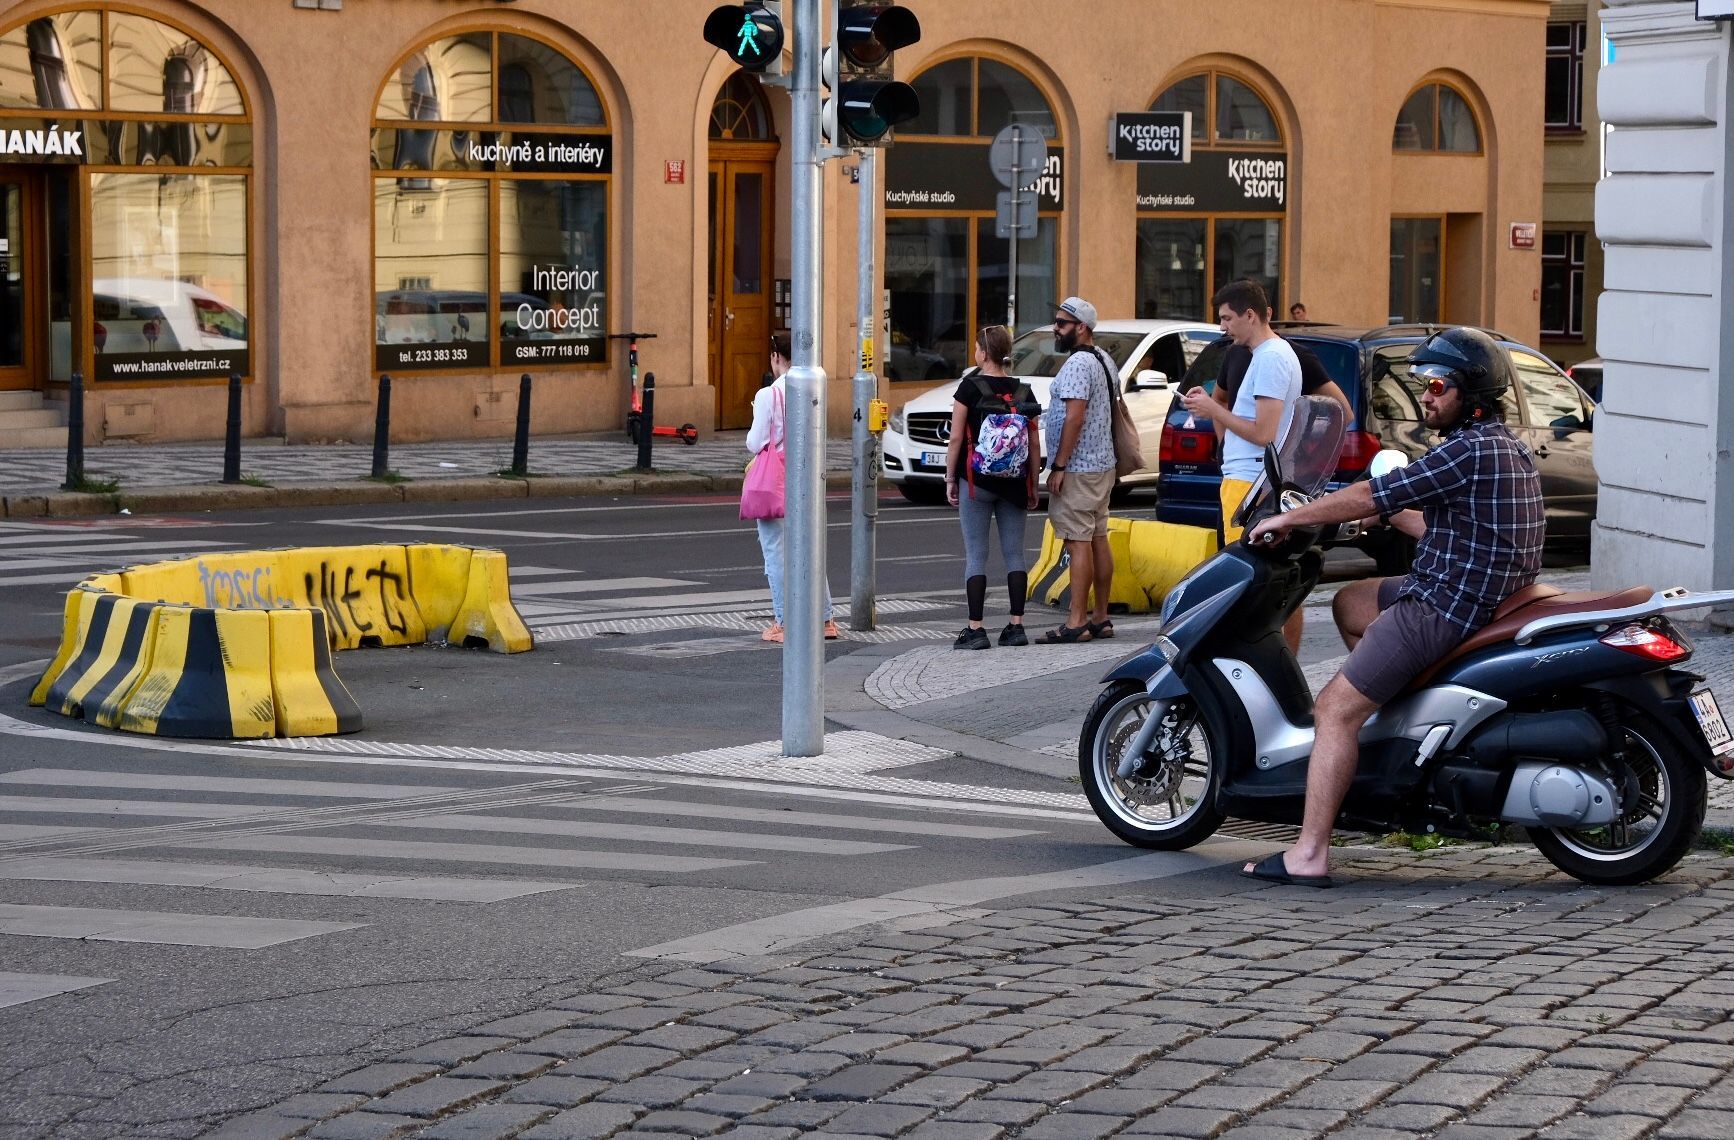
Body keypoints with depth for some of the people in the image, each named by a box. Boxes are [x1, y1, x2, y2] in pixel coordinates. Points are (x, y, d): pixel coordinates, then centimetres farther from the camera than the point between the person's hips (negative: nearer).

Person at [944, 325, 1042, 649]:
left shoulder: (970, 387, -7)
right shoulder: (1023, 391, 4)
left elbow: (956, 439, -8)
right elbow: (1035, 444, 5)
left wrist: (950, 479, 1)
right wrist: (1033, 486, 13)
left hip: (976, 481, -4)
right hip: (1014, 484, 4)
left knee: (976, 555, -1)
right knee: (1014, 553, 8)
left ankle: (975, 629, -4)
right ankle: (1016, 626, 6)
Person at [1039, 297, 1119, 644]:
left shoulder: (1078, 364, -16)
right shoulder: (1104, 360, 16)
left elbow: (1074, 417, -22)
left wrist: (1058, 466, -20)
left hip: (1077, 469, -10)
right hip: (1102, 464, 10)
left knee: (1078, 542, -10)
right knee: (1098, 540, 11)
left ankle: (1077, 622, -11)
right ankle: (1100, 618, 14)